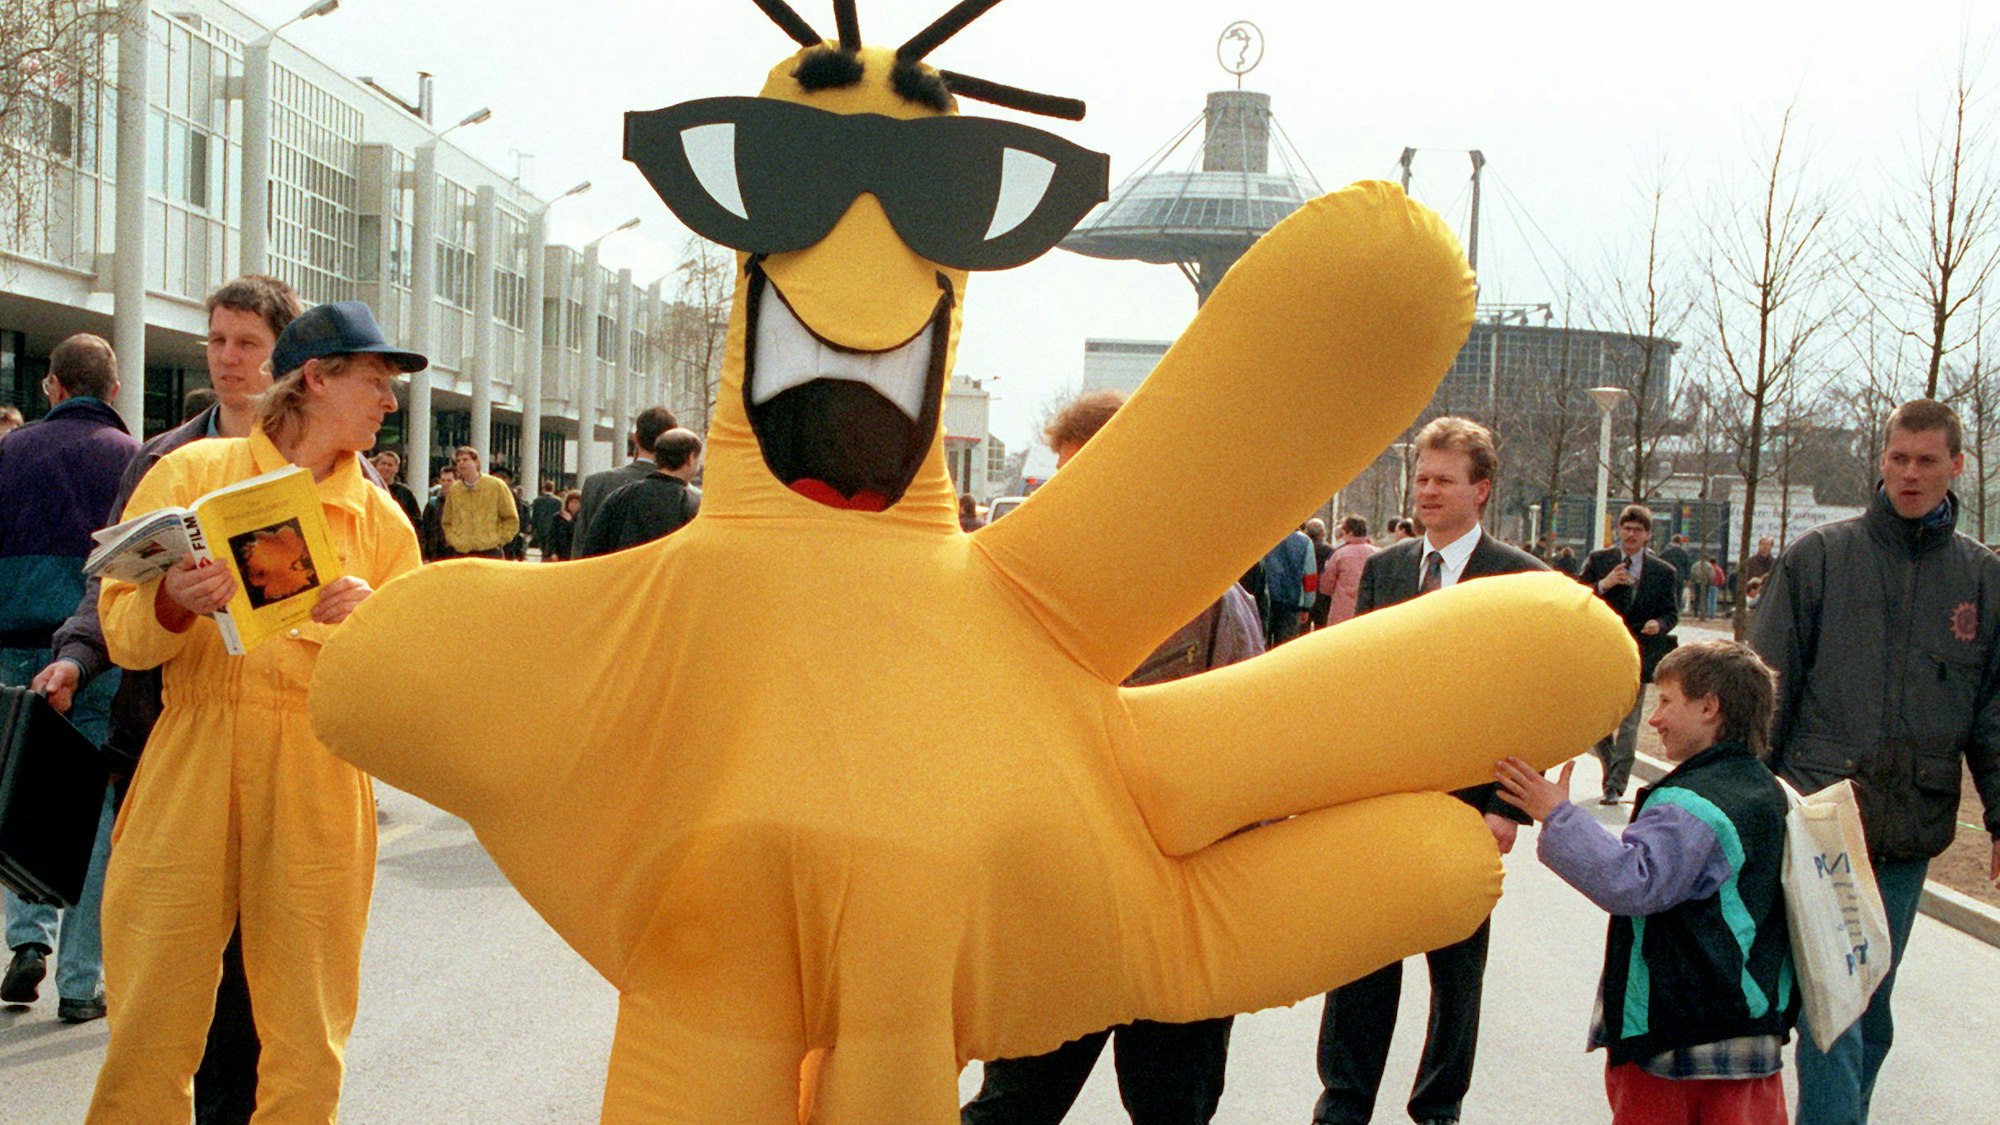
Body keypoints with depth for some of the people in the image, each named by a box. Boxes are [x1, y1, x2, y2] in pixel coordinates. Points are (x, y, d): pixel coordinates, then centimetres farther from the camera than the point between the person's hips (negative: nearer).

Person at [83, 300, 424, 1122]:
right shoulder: (192, 473, 6)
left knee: (306, 1044, 4)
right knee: (149, 1032, -1)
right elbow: (124, 635, 1)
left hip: (319, 785, 2)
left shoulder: (379, 518, 12)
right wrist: (174, 603, -19)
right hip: (192, 769, -2)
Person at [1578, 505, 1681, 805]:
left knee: (1628, 725, -3)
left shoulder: (1663, 572, 4)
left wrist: (1659, 625, -15)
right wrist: (1603, 585, -17)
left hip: (1636, 658, -1)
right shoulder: (1598, 561, 5)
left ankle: (1615, 786, 2)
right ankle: (1612, 772, 28)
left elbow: (1671, 613, 7)